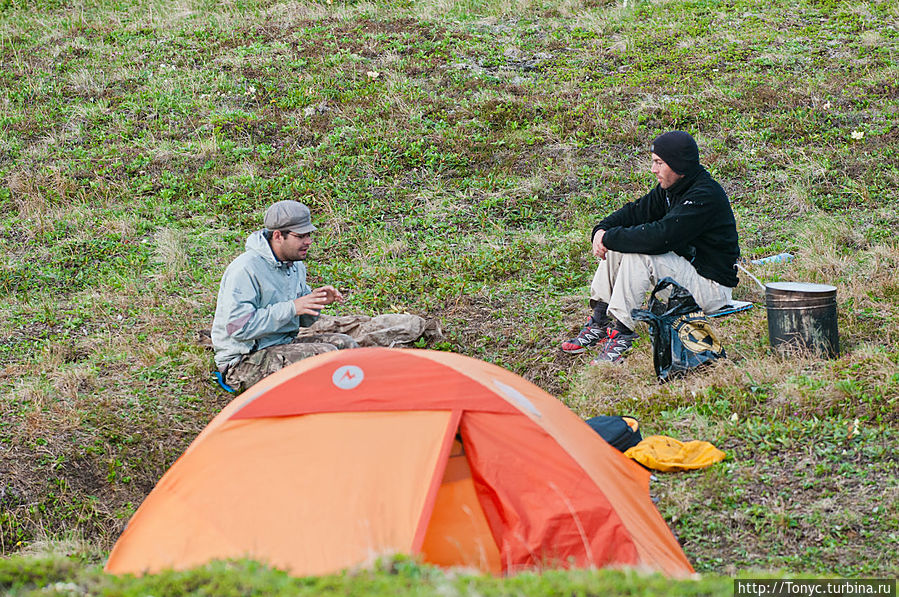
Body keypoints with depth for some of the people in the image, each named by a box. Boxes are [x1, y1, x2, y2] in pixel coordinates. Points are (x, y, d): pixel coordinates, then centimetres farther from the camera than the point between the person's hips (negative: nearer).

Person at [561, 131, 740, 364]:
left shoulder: (705, 196, -25)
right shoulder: (671, 188, 4)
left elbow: (659, 236, -33)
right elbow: (637, 211, 9)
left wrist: (610, 238, -24)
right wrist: (602, 230, -11)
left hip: (713, 288, -10)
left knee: (638, 255, -27)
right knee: (617, 246, 2)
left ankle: (623, 334, -23)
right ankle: (599, 323, 1)